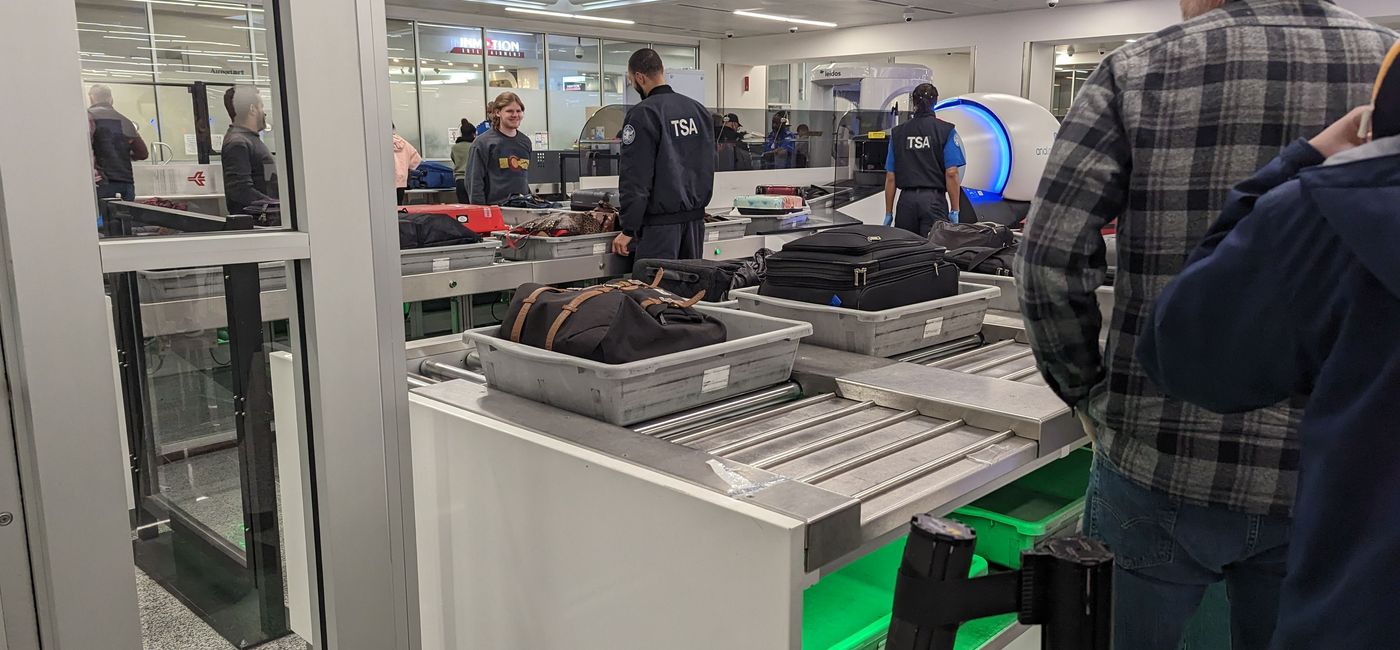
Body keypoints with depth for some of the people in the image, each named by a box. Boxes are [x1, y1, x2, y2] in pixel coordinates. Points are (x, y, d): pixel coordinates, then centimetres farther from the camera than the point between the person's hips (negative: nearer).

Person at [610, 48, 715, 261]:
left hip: (661, 221, -7)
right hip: (696, 219, 7)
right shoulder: (699, 110, 10)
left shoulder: (642, 114, -12)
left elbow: (635, 177, -15)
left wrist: (628, 229, -12)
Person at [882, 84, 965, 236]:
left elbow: (890, 178, 6)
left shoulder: (897, 133, 8)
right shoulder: (946, 131, 0)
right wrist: (955, 211, -4)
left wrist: (888, 213, 10)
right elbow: (951, 174, -8)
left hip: (906, 200, 3)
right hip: (934, 200, -2)